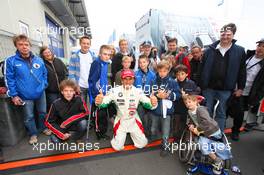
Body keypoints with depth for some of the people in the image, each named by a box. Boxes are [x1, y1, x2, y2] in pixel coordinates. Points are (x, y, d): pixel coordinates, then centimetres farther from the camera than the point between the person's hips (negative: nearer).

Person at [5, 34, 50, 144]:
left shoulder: (39, 60, 0)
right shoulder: (11, 61, -9)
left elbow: (44, 73, 12)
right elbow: (9, 79, -7)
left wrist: (44, 85, 2)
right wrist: (14, 95, -9)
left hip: (40, 93, 3)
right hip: (25, 96, -2)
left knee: (42, 113, 18)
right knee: (29, 117, 12)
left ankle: (43, 128, 42)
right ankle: (33, 134, 34)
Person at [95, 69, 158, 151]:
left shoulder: (138, 91, -14)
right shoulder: (115, 91, -19)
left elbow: (147, 104, -21)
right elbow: (104, 102, -24)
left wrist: (152, 103, -45)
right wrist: (99, 102, -49)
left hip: (134, 121, 2)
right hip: (120, 121, -1)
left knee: (142, 144, 5)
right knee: (118, 147, 0)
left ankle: (131, 133, 35)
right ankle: (117, 135, 33)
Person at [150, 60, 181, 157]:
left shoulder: (172, 82, -6)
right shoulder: (154, 80, -7)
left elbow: (178, 94, -4)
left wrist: (168, 95, -19)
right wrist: (157, 95, -20)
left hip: (166, 110, -1)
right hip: (155, 109, 2)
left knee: (165, 132, 9)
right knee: (153, 129, 22)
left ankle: (165, 147, 31)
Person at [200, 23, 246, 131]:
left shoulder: (240, 51, 2)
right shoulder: (210, 50, 1)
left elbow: (242, 71, 6)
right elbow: (202, 68, 1)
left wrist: (240, 88, 4)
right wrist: (200, 85, -1)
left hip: (225, 89, 0)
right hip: (208, 88, 1)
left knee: (221, 114, 12)